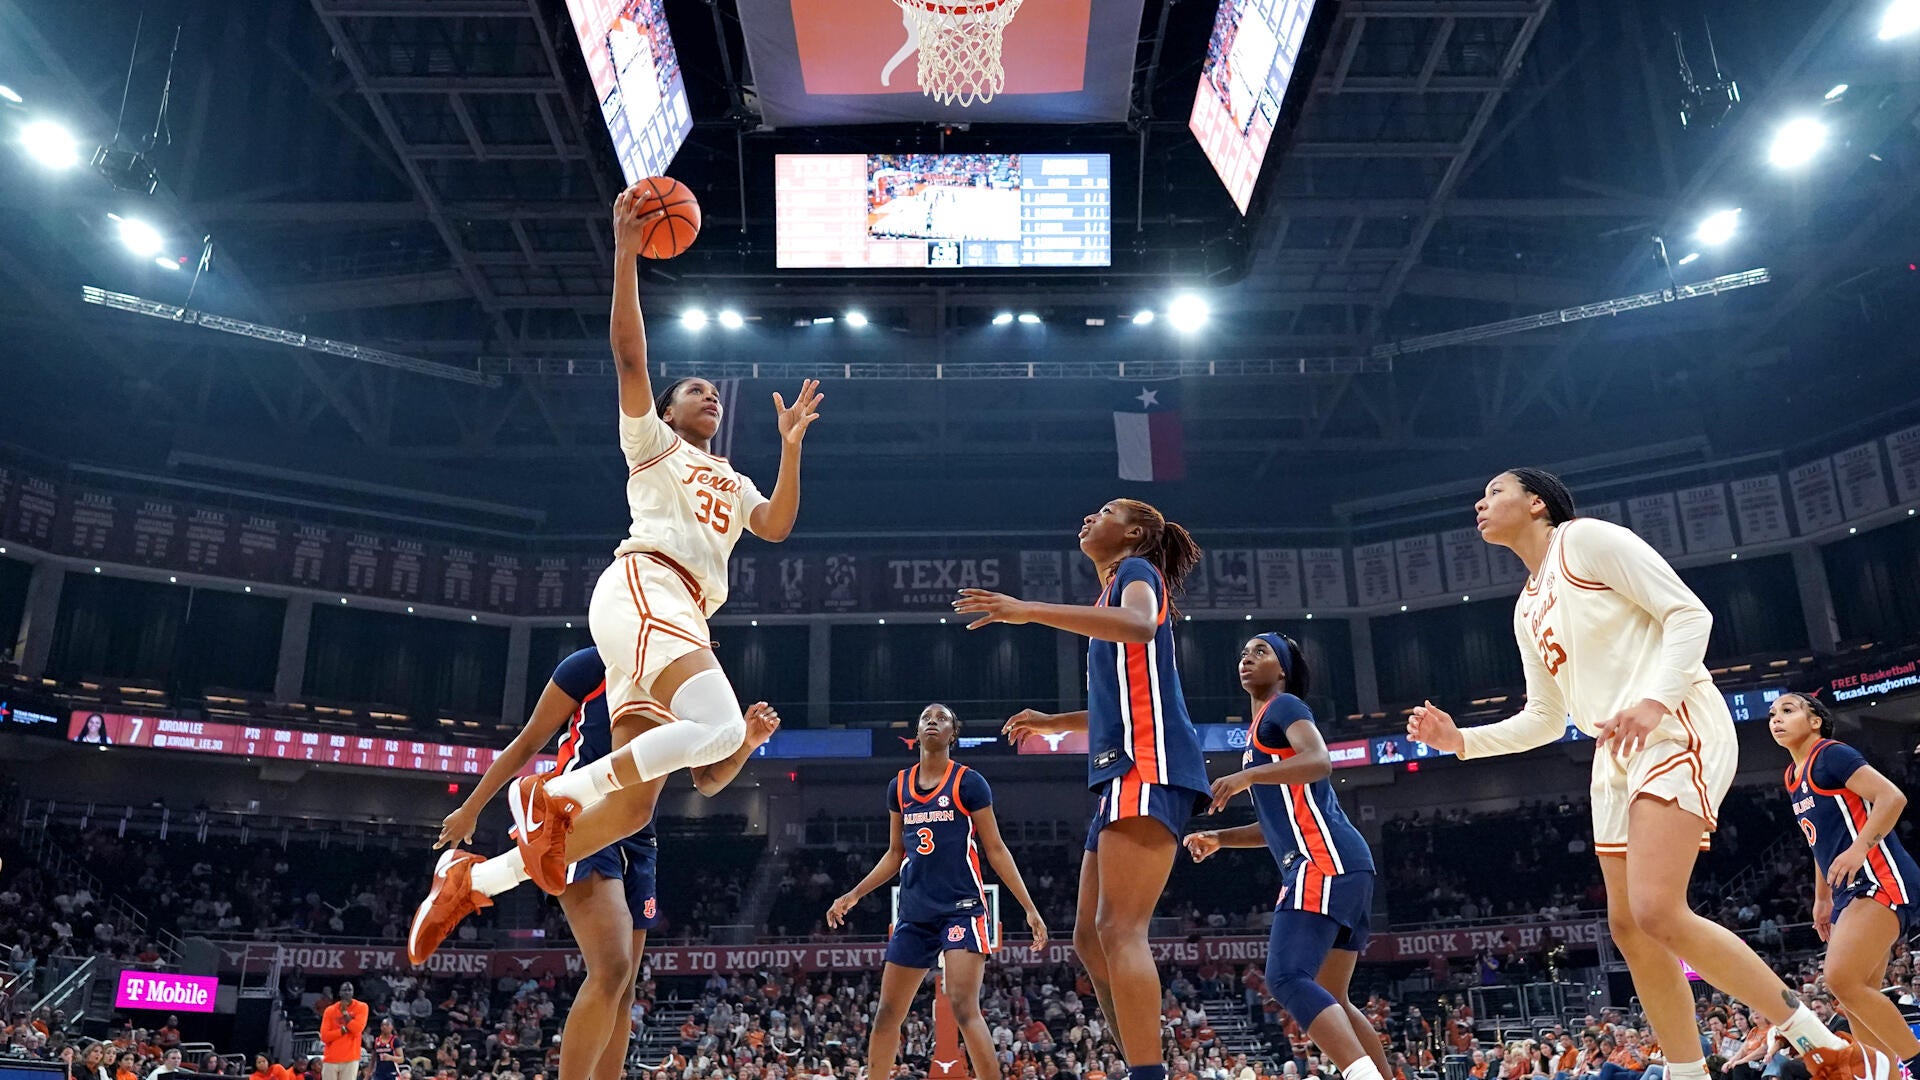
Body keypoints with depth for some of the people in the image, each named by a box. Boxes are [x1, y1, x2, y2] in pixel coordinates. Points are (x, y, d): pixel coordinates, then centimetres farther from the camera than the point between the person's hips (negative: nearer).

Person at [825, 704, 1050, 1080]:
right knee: (888, 1013, 9)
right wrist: (854, 894, 15)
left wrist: (1030, 907, -8)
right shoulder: (899, 786, 10)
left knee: (963, 1007, -18)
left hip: (962, 908, -5)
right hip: (914, 913, 5)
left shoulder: (968, 782, -4)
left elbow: (995, 850, -3)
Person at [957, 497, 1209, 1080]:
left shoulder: (1137, 571, 1)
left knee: (1120, 930, -18)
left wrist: (1028, 610, -29)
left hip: (1148, 769, -10)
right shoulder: (1115, 593, 28)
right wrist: (1053, 722, 34)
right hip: (1125, 772, 10)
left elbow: (1139, 625, -26)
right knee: (1090, 937, 7)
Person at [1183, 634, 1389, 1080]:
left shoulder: (1283, 706, 2)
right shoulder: (1261, 728, 29)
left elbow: (1320, 761, -19)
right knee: (1331, 999, 13)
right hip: (1337, 864, 10)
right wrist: (1219, 839, 24)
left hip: (1325, 861, -10)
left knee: (1287, 979, -21)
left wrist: (1247, 776, -27)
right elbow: (1279, 824, 32)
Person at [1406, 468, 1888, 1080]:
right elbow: (1545, 719, 24)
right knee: (1629, 925, 5)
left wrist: (1653, 701, -25)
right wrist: (1461, 740, 11)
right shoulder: (1528, 611, 21)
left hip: (1675, 729, -9)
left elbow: (1688, 613, -10)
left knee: (1657, 912, -21)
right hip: (1617, 755, 9)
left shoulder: (1586, 538, -2)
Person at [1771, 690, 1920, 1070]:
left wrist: (1860, 846, -29)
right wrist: (1822, 898, 28)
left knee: (1843, 979, -21)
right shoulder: (1794, 777, 19)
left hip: (1882, 881, -10)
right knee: (1860, 997, 5)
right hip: (1850, 891, 10)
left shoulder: (1831, 754, -7)